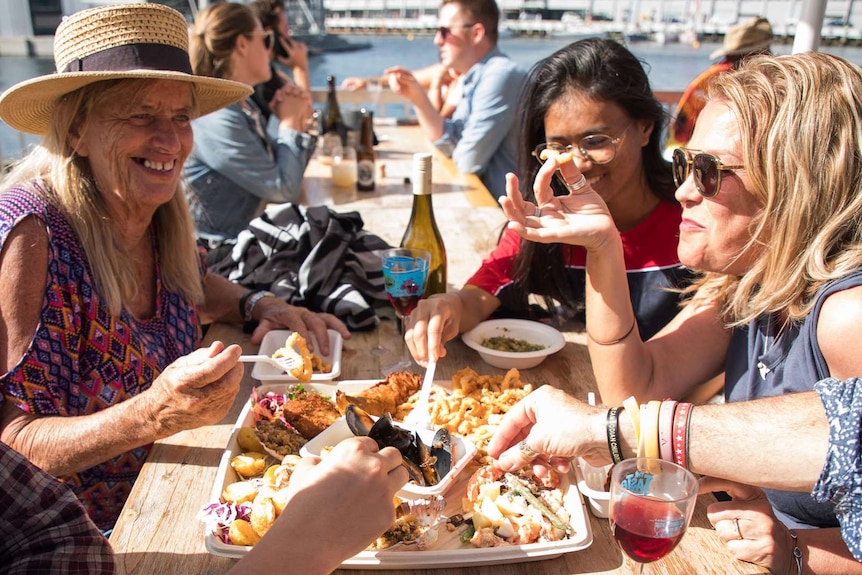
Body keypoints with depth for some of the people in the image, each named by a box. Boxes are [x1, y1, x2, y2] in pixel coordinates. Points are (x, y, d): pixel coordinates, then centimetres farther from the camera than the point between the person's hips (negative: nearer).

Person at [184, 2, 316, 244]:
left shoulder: (242, 104, 7)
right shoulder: (215, 119, -22)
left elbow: (280, 172, 12)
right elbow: (283, 189, -20)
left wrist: (298, 122, -2)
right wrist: (289, 123, -7)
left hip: (250, 235, 9)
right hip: (220, 253, -8)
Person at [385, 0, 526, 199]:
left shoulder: (500, 74, -20)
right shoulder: (476, 78, 9)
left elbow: (468, 161, -22)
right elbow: (449, 144, 10)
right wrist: (417, 97, -2)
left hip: (498, 204, -8)